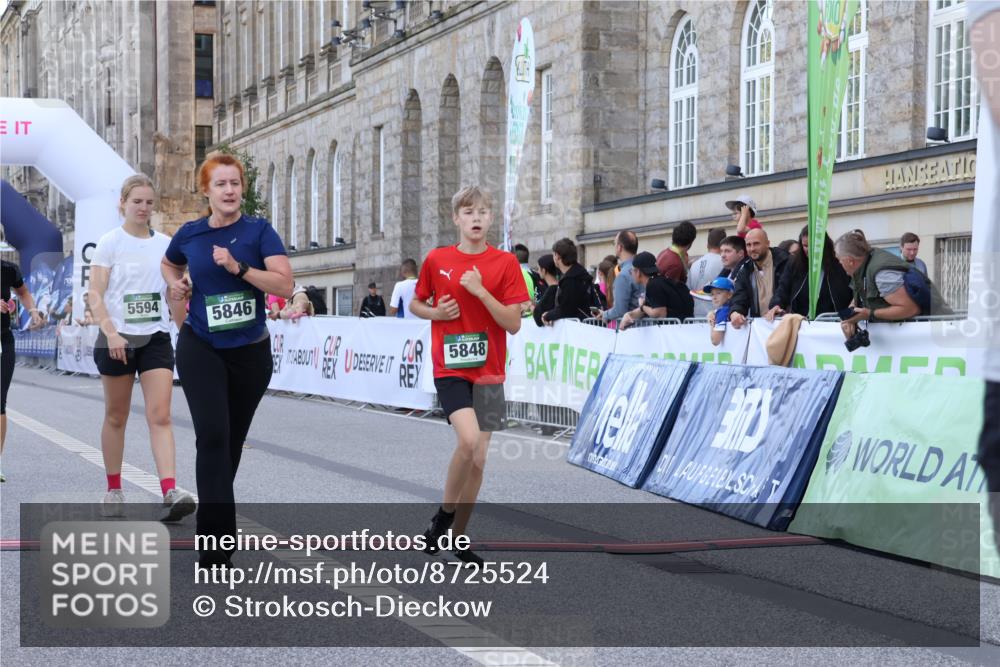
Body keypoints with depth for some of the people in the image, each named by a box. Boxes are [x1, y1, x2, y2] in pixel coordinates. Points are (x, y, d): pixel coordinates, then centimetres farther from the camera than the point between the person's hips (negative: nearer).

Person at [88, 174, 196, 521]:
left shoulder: (165, 244, 9)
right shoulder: (110, 242, -2)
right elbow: (95, 294, -9)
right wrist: (110, 332, -21)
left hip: (156, 337, 2)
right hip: (117, 339, -2)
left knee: (160, 416, -9)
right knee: (116, 417, 8)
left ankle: (170, 493, -20)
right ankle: (113, 491, 21)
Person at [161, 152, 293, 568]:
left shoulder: (259, 231, -6)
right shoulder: (190, 233, 1)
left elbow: (285, 286, -16)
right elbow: (169, 264, 24)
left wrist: (239, 268, -25)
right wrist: (176, 285, 4)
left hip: (250, 352, 0)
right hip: (201, 349, 0)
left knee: (232, 440, 14)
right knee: (212, 436, -16)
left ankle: (213, 519, 37)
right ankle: (216, 546, -18)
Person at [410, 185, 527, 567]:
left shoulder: (505, 263, -1)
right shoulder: (437, 260, 1)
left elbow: (513, 324, -6)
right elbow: (415, 304, 15)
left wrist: (480, 291, -16)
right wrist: (435, 312, -6)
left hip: (488, 371, 2)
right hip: (449, 368, -2)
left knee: (479, 456, 3)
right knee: (469, 439, -23)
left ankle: (458, 537, 19)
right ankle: (444, 515, -1)